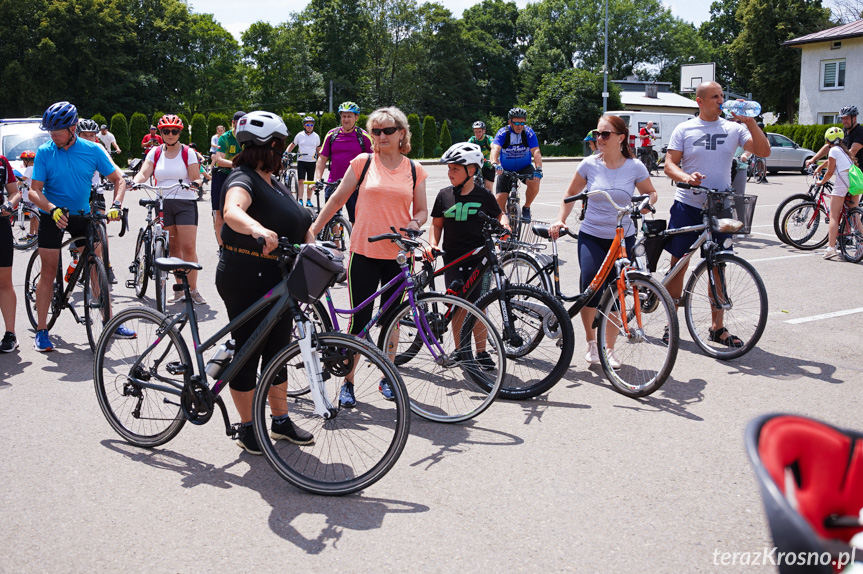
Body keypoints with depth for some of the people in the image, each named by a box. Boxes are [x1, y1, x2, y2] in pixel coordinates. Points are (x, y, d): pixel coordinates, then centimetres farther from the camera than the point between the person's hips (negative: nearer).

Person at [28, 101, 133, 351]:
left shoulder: (92, 150, -8)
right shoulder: (44, 152, -11)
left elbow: (118, 179, -3)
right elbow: (34, 191, -13)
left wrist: (116, 205, -20)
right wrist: (52, 209, -32)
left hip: (82, 215, 2)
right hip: (53, 216, -1)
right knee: (48, 273, 0)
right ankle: (41, 331, 8)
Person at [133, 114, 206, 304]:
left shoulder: (188, 153, 3)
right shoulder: (155, 153, 9)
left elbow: (196, 178, -3)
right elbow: (144, 173, -3)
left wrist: (195, 183, -26)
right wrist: (134, 182, -23)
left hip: (186, 203, -3)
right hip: (163, 204, 3)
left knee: (188, 247, -9)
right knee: (173, 246, 6)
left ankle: (193, 289, -2)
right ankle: (180, 289, 14)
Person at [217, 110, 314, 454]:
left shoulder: (273, 182, 16)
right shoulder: (243, 179, -14)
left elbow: (298, 222, 21)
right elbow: (233, 212, -36)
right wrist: (259, 231, -57)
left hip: (279, 283, 9)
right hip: (246, 283, -9)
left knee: (277, 352, 16)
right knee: (248, 354, 2)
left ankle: (281, 421, 28)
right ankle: (247, 428, 15)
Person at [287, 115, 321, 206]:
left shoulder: (316, 136, 7)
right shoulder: (299, 135, 3)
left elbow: (319, 150, 14)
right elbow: (292, 145, 14)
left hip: (312, 162, 1)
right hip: (301, 161, -1)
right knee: (301, 180, -9)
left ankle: (308, 200, 14)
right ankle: (300, 200, -7)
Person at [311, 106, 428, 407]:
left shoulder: (414, 170, 6)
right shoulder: (362, 163, 1)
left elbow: (421, 210, 13)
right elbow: (338, 199, 6)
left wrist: (415, 223, -10)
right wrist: (312, 230, 4)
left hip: (398, 255, 2)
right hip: (364, 252, -2)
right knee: (359, 320, -1)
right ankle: (348, 381, 13)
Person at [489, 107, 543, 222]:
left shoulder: (528, 133, -14)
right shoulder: (502, 133, -16)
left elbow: (536, 152, -24)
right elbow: (495, 149, -32)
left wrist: (538, 169, -42)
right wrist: (494, 164, -53)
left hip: (525, 168, 0)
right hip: (506, 170, 0)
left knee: (534, 182, -32)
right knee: (499, 200, -12)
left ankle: (526, 208, -6)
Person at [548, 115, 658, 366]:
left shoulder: (635, 167, -2)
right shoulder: (590, 164, -1)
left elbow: (650, 192, 13)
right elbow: (571, 194, 11)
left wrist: (647, 202, -9)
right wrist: (560, 220, 0)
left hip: (623, 239, 1)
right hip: (592, 236, 0)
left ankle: (610, 349, 20)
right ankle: (591, 342, 8)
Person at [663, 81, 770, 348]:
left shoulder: (733, 128, 5)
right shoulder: (684, 130, 2)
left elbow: (763, 151, -4)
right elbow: (669, 165, -3)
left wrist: (750, 122, -15)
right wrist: (686, 177, -23)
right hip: (687, 206, -1)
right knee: (679, 263, 2)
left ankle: (718, 326, 16)